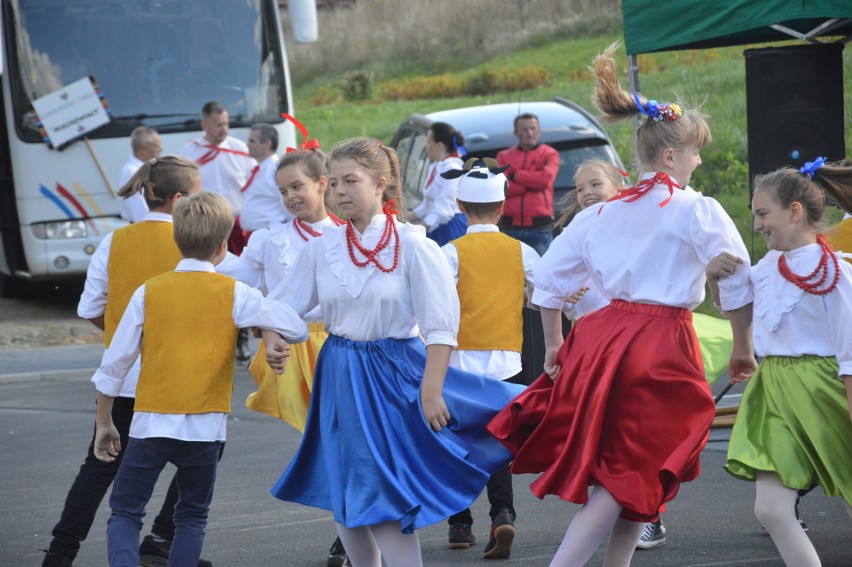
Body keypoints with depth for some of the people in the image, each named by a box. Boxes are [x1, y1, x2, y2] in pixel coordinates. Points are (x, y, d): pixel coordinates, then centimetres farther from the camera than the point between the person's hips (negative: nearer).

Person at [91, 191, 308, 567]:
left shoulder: (148, 292, 1)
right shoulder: (235, 295, -3)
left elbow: (114, 363, 3)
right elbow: (297, 329, -3)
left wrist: (104, 423, 14)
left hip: (151, 422, 0)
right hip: (205, 424, 0)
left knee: (124, 514, 9)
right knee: (192, 518, 16)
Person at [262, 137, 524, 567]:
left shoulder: (412, 246, -10)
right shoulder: (323, 249, 1)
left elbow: (441, 326, -10)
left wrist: (430, 391, -16)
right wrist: (271, 339, -14)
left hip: (396, 374, -5)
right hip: (341, 376, 5)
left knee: (386, 497, -8)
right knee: (344, 498, 10)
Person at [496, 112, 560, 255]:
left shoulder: (549, 154, 8)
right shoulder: (503, 156, 13)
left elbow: (545, 179, -11)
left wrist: (514, 175, -2)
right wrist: (531, 184, -7)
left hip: (539, 228, -2)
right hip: (511, 226, 2)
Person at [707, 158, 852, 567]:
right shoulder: (770, 266, 7)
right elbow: (731, 306, 25)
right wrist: (718, 277, 3)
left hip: (819, 393, -6)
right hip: (774, 392, 6)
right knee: (770, 510, -5)